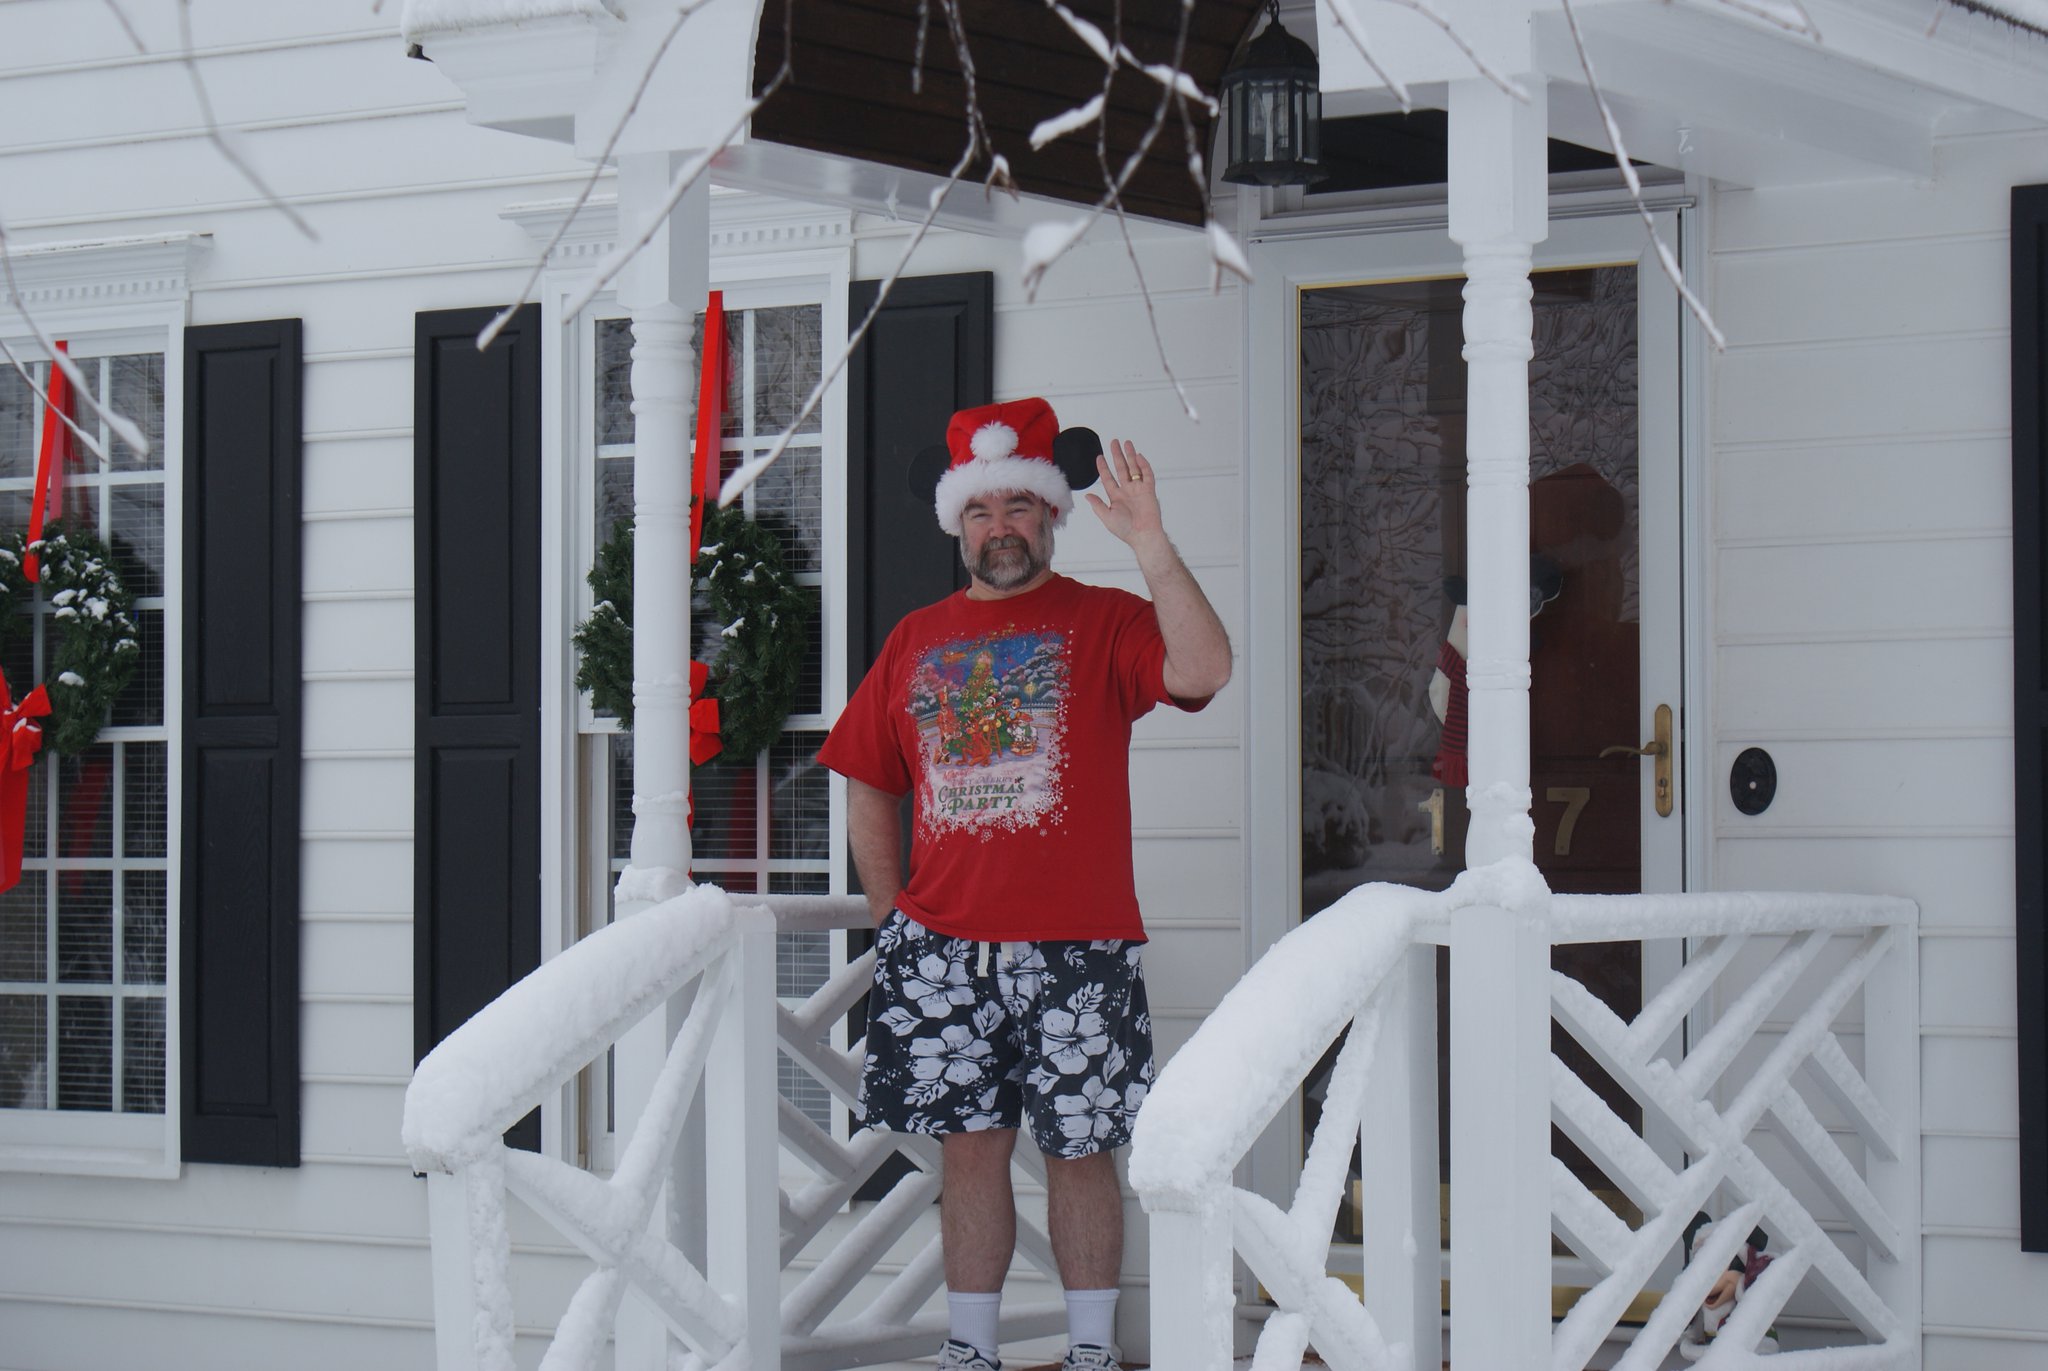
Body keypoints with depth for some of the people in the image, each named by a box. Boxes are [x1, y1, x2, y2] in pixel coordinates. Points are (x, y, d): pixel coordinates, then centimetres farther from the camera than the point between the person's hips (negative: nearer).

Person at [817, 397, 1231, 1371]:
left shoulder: (1103, 622, 1)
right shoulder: (917, 639, 12)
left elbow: (1203, 670, -20)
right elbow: (868, 786, 18)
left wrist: (1148, 542, -26)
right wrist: (892, 916, 10)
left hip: (1074, 941, -3)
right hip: (944, 945, 3)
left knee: (1079, 1151, 2)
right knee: (970, 1145, 7)